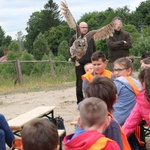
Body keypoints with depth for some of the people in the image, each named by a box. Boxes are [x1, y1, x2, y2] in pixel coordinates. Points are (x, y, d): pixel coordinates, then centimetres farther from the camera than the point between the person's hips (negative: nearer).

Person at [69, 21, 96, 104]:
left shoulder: (90, 38, 12)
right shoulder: (74, 38, 0)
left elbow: (94, 50, 18)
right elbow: (70, 51, -1)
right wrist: (75, 61, -8)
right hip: (80, 65, -3)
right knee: (80, 84, 0)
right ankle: (80, 102, 7)